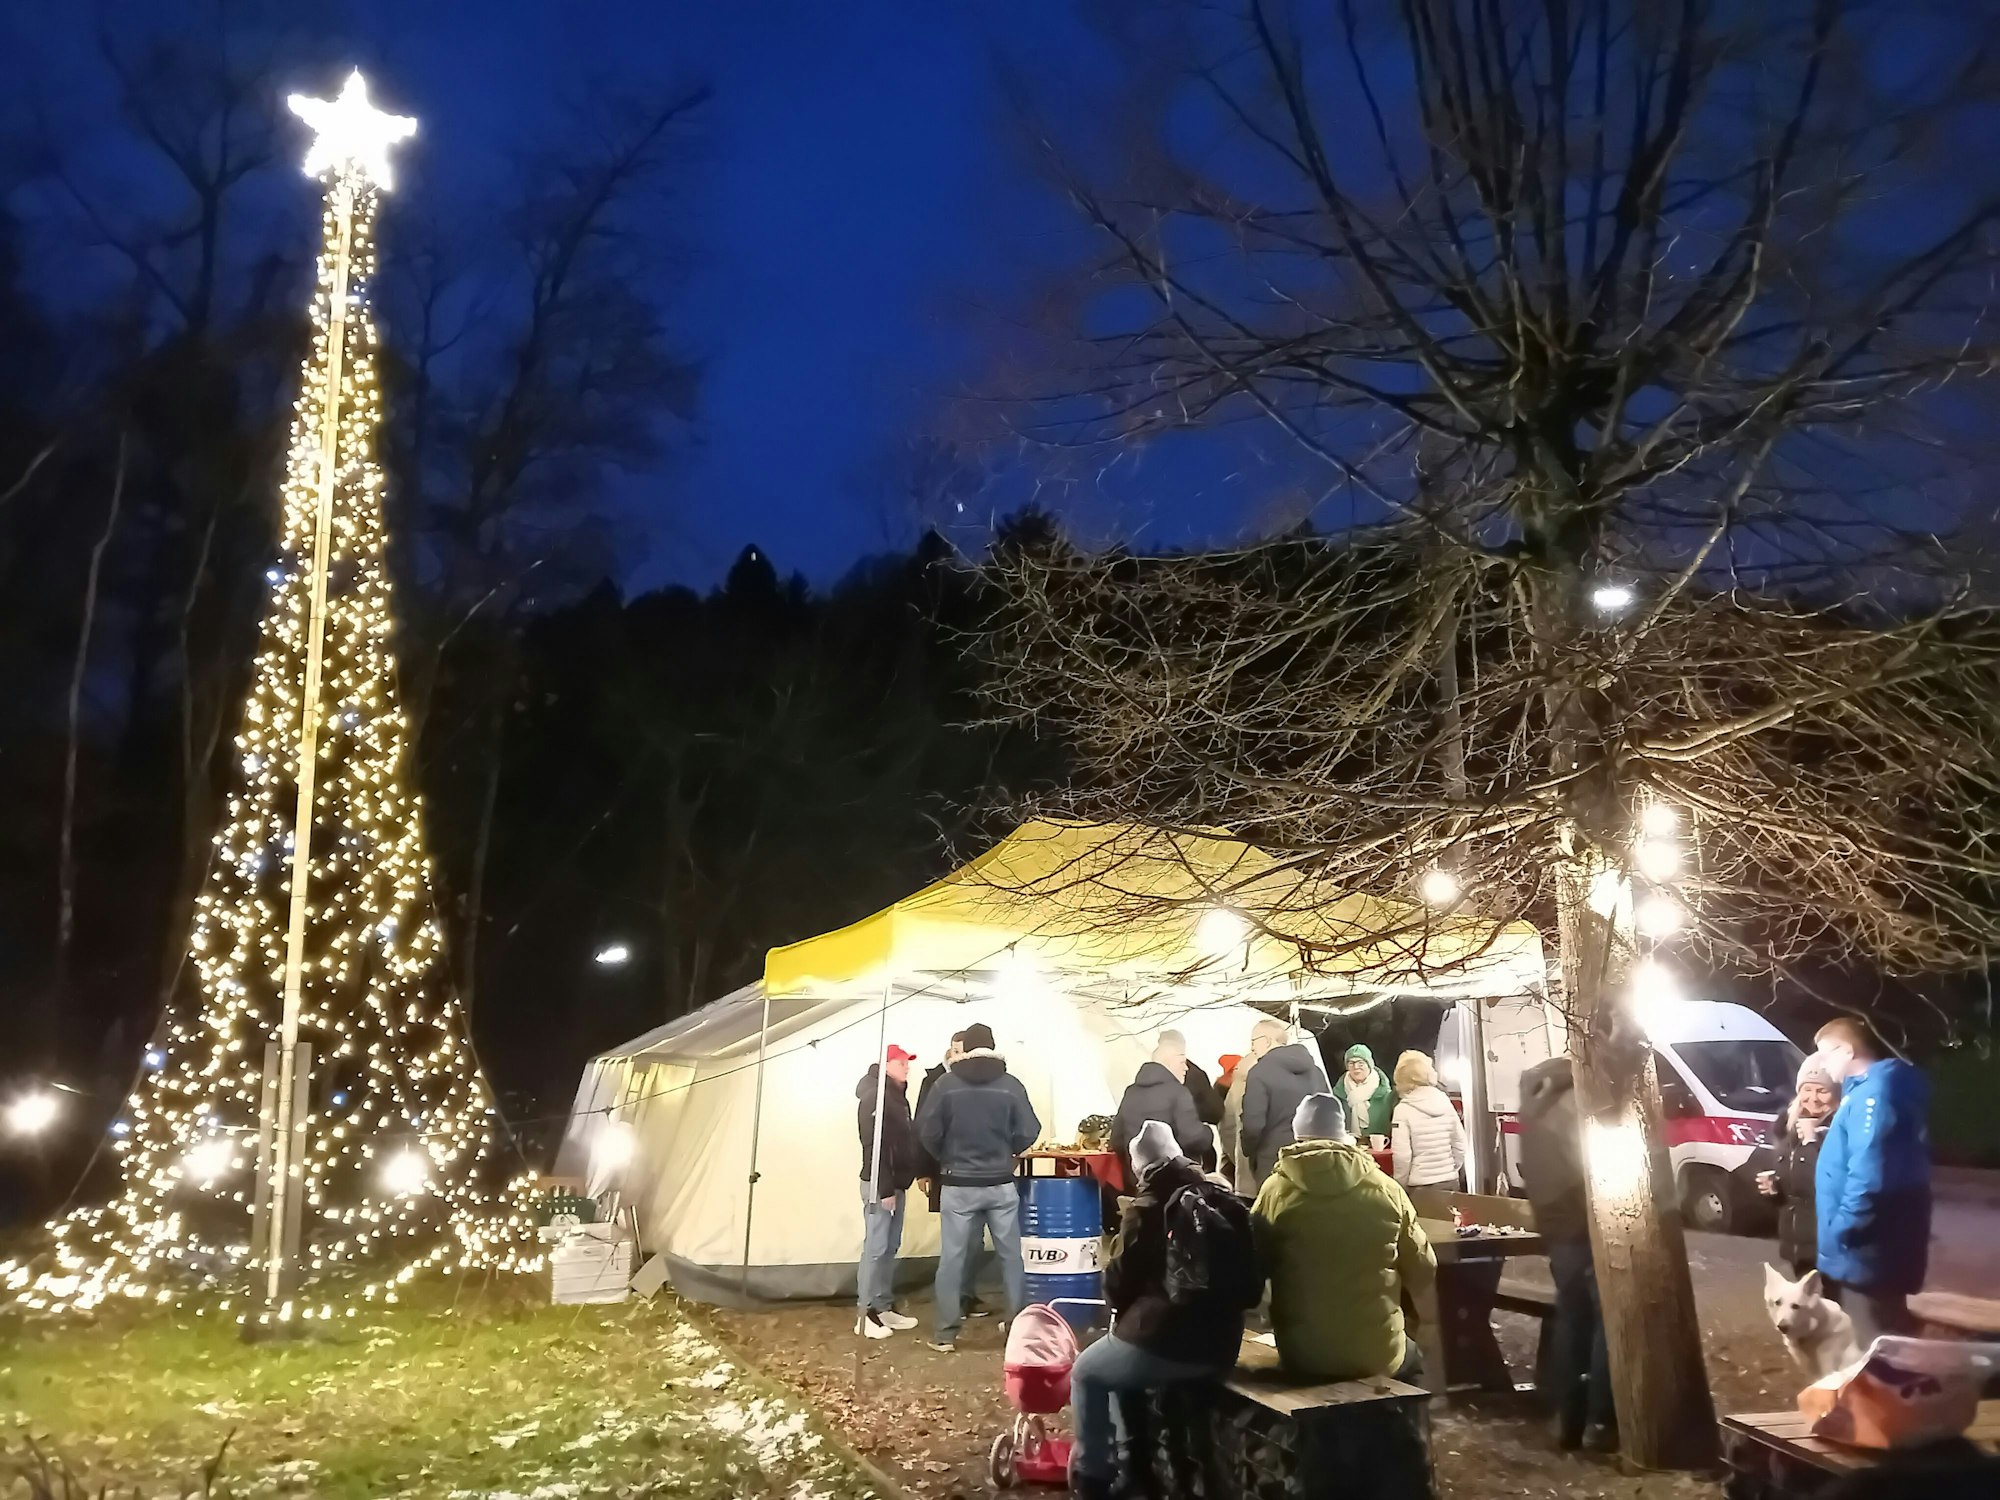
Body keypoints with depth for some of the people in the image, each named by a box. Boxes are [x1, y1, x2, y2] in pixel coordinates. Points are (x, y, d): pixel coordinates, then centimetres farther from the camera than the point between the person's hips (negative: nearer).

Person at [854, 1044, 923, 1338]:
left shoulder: (897, 1094, 14)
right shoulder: (874, 1095, -16)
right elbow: (874, 1145, -21)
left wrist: (916, 1172, 10)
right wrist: (884, 1188, -22)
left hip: (896, 1182, 10)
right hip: (880, 1184, -10)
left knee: (890, 1247, 12)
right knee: (876, 1248, -7)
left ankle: (884, 1307, 19)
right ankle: (865, 1313, -1)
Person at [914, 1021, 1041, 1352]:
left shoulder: (947, 1083, -5)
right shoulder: (1010, 1084, -4)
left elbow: (927, 1131, -6)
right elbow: (1028, 1132, -5)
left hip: (958, 1184, -1)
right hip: (1001, 1184, 1)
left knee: (953, 1257, 5)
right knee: (1011, 1255, 10)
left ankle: (946, 1333, 8)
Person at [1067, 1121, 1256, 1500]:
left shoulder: (1146, 1209, -8)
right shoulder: (1229, 1202, 7)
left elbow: (1117, 1288, -3)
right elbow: (1251, 1285, 12)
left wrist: (1135, 1309, 18)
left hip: (1161, 1344, -6)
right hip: (1220, 1347, 7)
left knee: (1087, 1372, 23)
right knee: (1117, 1364, 33)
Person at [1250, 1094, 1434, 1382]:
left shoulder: (1275, 1191, -9)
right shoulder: (1387, 1190, -8)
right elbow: (1423, 1273, 2)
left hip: (1302, 1357, 0)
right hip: (1379, 1354, 0)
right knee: (1412, 1355, 33)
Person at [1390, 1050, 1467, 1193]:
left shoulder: (1404, 1109, -11)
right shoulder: (1445, 1102, 3)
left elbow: (1401, 1155, -15)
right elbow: (1460, 1145, 7)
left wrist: (1400, 1186, -3)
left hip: (1419, 1186, -5)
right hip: (1450, 1183, 5)